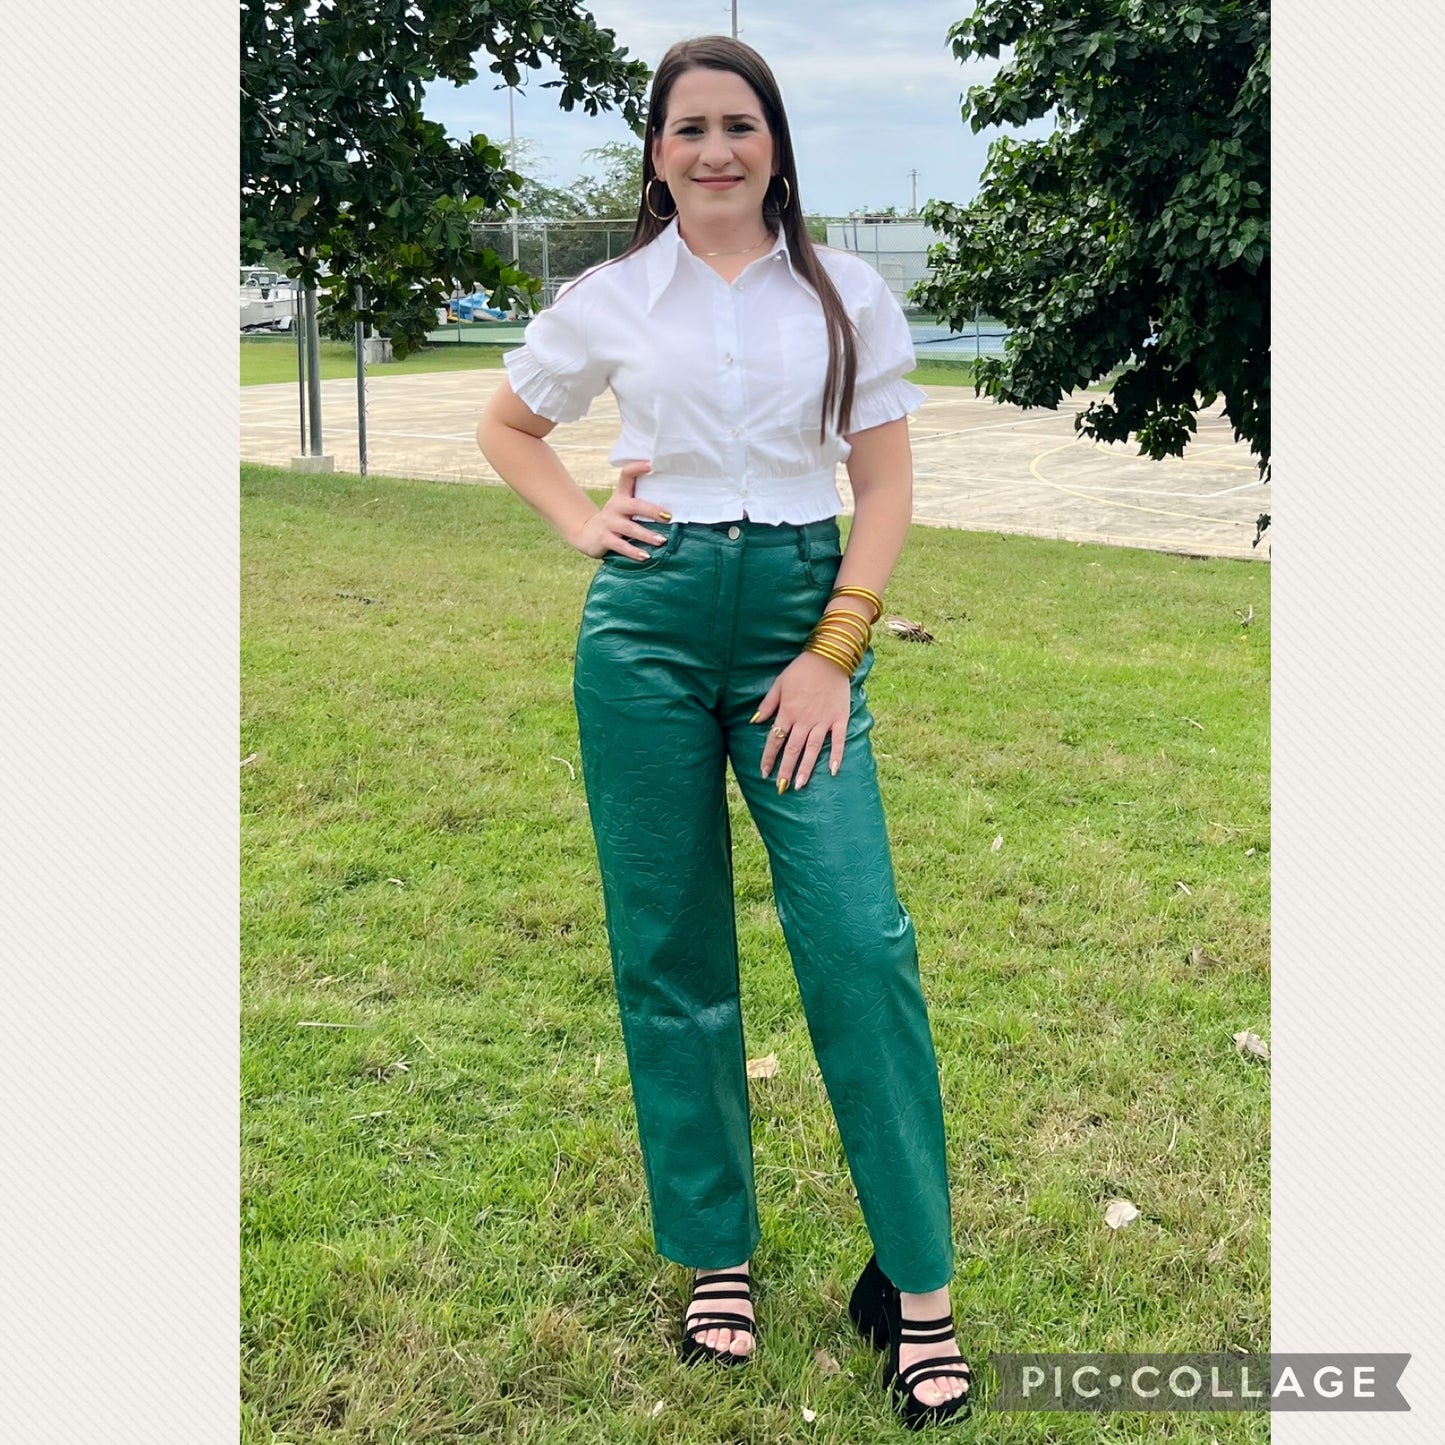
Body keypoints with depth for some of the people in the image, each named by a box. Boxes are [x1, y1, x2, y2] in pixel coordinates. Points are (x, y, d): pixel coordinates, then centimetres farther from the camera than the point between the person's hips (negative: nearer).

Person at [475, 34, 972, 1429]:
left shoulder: (847, 296, 6)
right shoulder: (609, 300, 7)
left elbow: (885, 484, 4)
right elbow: (504, 428, 21)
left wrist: (836, 649, -7)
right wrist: (580, 522, 4)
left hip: (803, 620, -1)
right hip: (648, 622, 1)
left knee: (860, 941, -9)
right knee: (669, 950, 5)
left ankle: (917, 1284, 4)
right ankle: (715, 1256, 21)